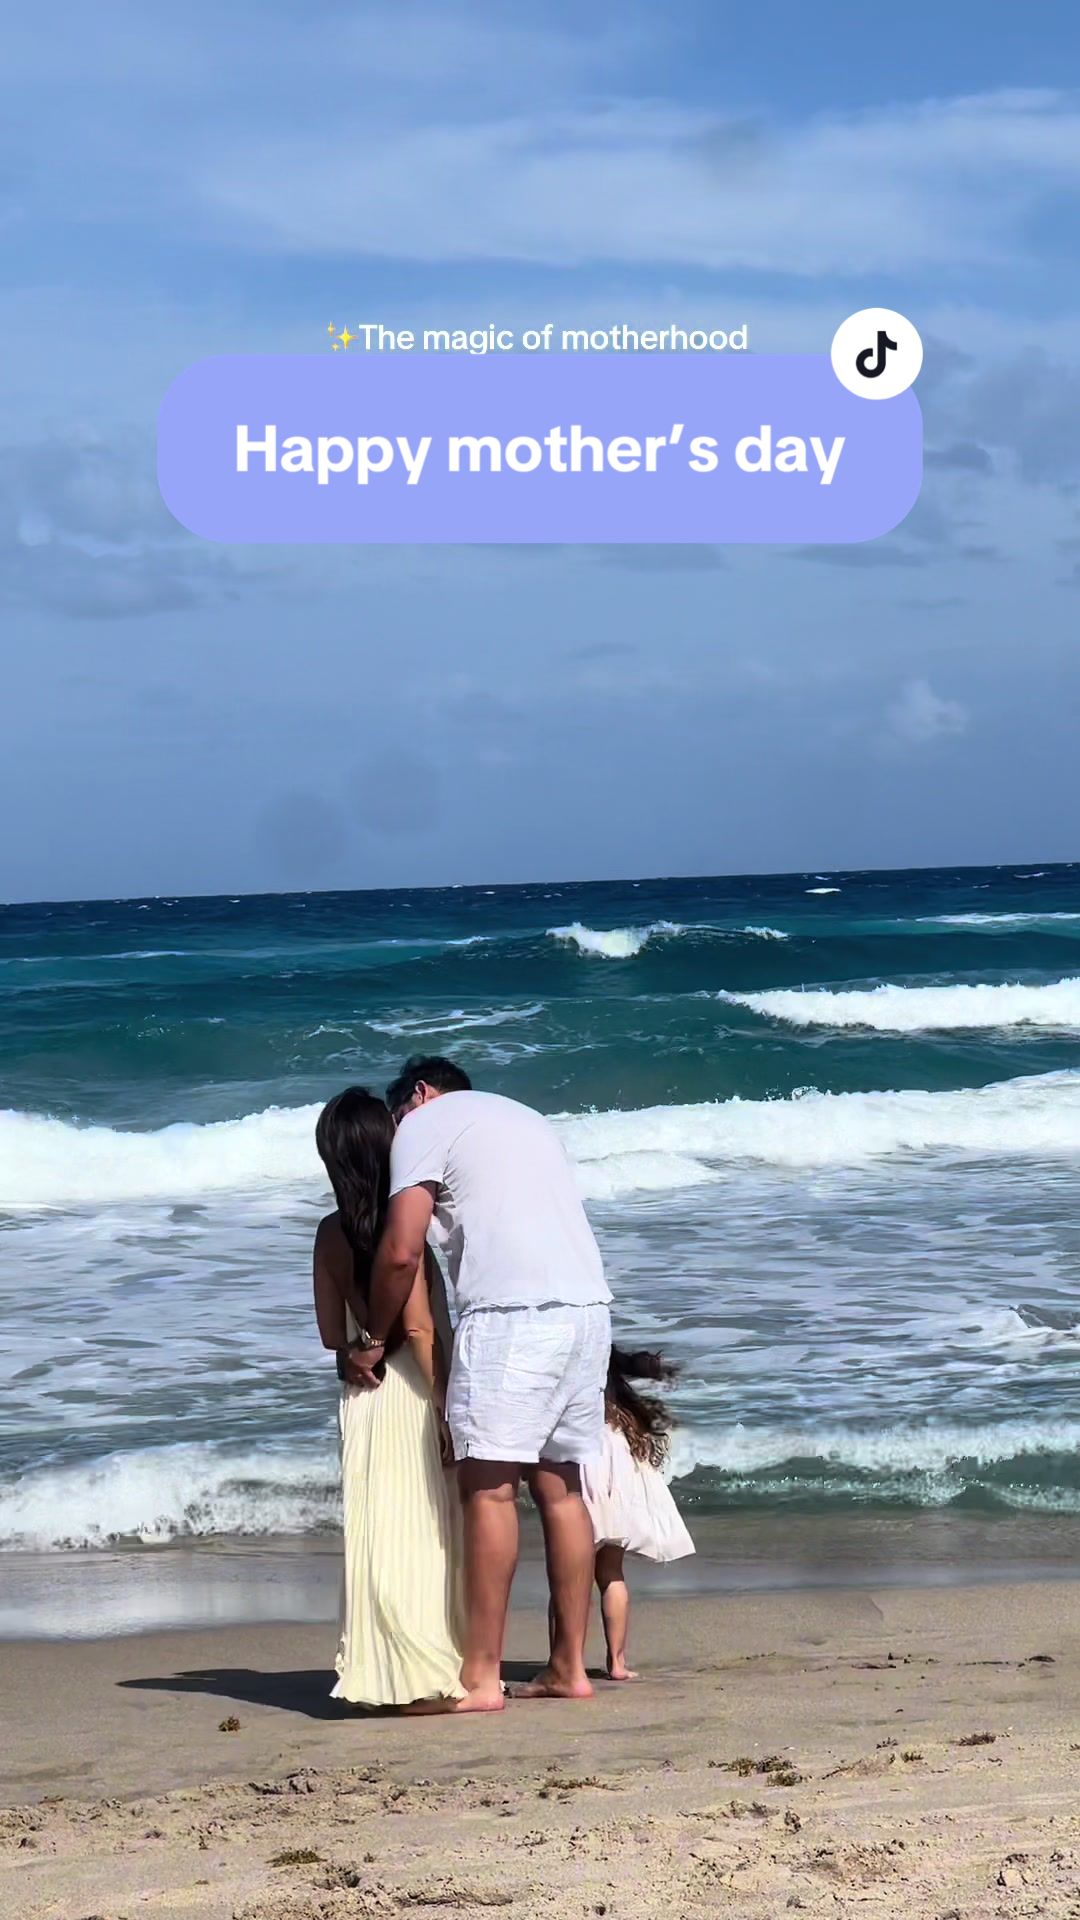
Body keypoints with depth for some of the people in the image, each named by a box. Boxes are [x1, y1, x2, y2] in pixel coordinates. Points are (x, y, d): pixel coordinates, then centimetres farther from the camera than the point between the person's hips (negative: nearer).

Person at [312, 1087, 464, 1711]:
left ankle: (393, 1675, 9)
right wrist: (447, 1407, -13)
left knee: (384, 1535, 8)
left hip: (363, 1396, 5)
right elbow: (419, 1325, -16)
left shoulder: (332, 1233, 5)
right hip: (412, 1391, -5)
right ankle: (424, 1678, 0)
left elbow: (332, 1334, 10)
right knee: (422, 1533, -1)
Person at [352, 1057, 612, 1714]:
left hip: (511, 1313, -8)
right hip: (589, 1307, 8)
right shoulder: (525, 1118, 29)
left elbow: (402, 1251, -6)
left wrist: (374, 1339, 7)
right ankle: (570, 1667, 16)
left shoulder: (427, 1121, 6)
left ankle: (482, 1678, -8)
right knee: (559, 1486, 13)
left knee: (489, 1487, -6)